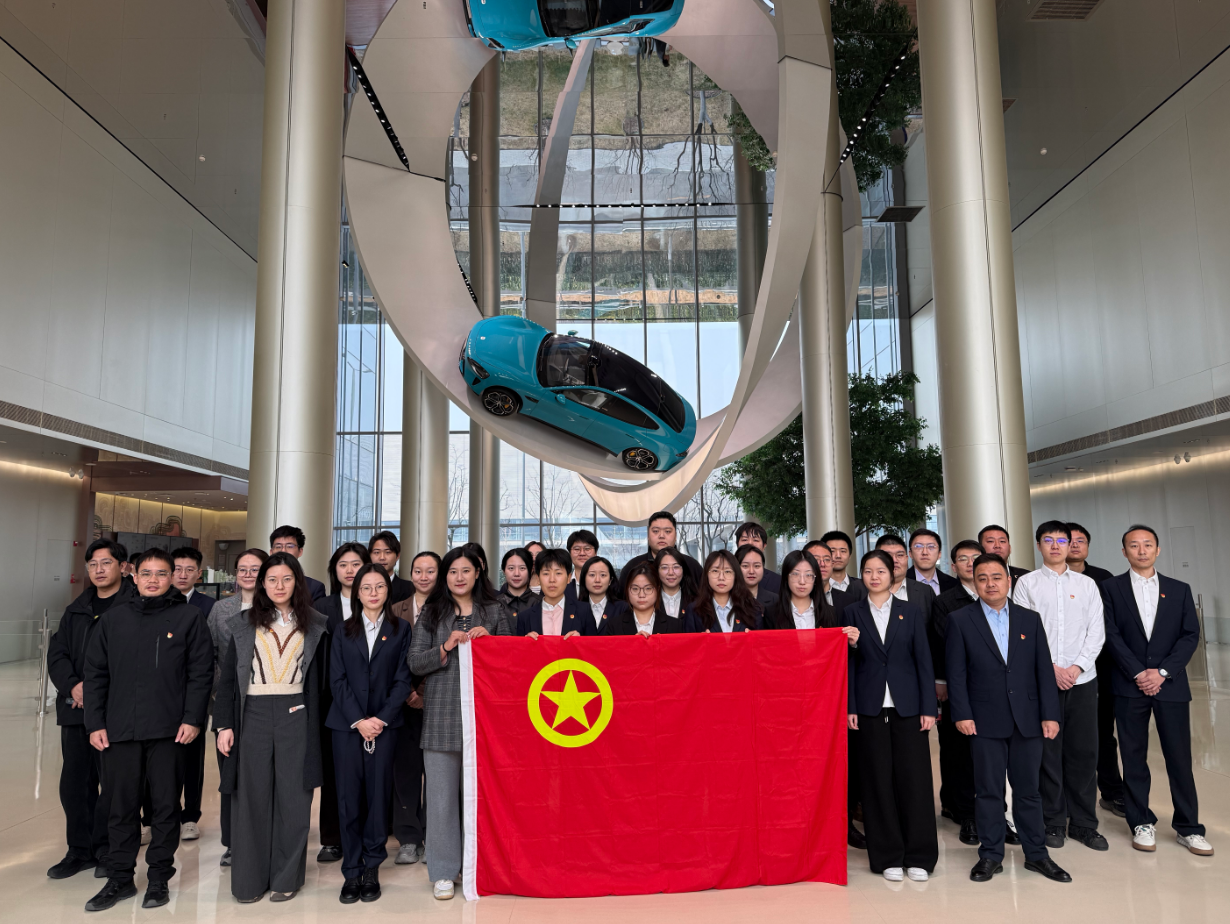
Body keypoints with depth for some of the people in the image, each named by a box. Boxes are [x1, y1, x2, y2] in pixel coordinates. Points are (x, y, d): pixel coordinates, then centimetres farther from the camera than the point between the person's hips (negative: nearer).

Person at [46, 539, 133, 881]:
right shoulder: (76, 611, 16)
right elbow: (57, 653, 11)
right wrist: (73, 685, -6)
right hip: (75, 709, 6)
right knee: (74, 781, 11)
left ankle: (107, 850, 15)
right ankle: (80, 850, 25)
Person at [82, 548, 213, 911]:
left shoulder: (189, 618, 1)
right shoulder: (113, 618, 9)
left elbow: (201, 673, -2)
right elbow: (95, 673, 10)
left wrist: (193, 718, -8)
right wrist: (95, 723, 4)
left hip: (168, 731, -2)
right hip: (119, 730, 3)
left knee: (166, 806, 7)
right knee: (120, 806, 9)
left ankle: (159, 878, 21)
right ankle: (120, 878, 24)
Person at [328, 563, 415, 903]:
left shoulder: (400, 630, 4)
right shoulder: (343, 632, 8)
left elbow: (403, 680, 0)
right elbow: (338, 680, 2)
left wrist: (382, 718, -10)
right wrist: (358, 720, -9)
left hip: (384, 724, -1)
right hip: (347, 724, 1)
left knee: (378, 795, 1)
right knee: (349, 797, 2)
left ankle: (372, 868, 14)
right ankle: (352, 872, 12)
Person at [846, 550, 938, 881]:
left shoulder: (911, 612, 6)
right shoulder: (852, 613, 6)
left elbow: (923, 661, 3)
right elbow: (849, 663, 5)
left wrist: (929, 707, -3)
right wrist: (850, 707, -2)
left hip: (907, 706, 0)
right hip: (870, 707, 0)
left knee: (914, 778, 1)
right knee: (878, 781, 3)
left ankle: (919, 857, 14)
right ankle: (888, 857, 14)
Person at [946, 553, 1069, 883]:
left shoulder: (1030, 619, 7)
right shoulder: (960, 620, -1)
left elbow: (1044, 670, 6)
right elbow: (956, 672, -3)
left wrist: (1050, 714, 0)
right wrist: (962, 714, -10)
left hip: (1027, 719, 2)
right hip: (985, 721, -2)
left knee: (1028, 789, 11)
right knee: (988, 791, 5)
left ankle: (1036, 854, 26)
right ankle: (990, 856, 17)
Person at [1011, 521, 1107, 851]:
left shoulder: (1086, 584, 10)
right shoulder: (1027, 583, 4)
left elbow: (1096, 631, 5)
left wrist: (1077, 667, -8)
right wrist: (1051, 668, -10)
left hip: (1082, 679, 2)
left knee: (1084, 751, 6)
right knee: (1048, 752, 3)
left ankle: (1083, 823, 18)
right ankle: (1053, 822, 14)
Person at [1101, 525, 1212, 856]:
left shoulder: (1179, 590, 10)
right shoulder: (1111, 588, 4)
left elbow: (1190, 635, 2)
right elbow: (1112, 635, -3)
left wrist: (1162, 672, -9)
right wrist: (1138, 673, -11)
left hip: (1171, 685, 1)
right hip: (1130, 685, -1)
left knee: (1179, 758, 3)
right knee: (1134, 758, 5)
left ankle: (1188, 828, 15)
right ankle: (1142, 824, 15)